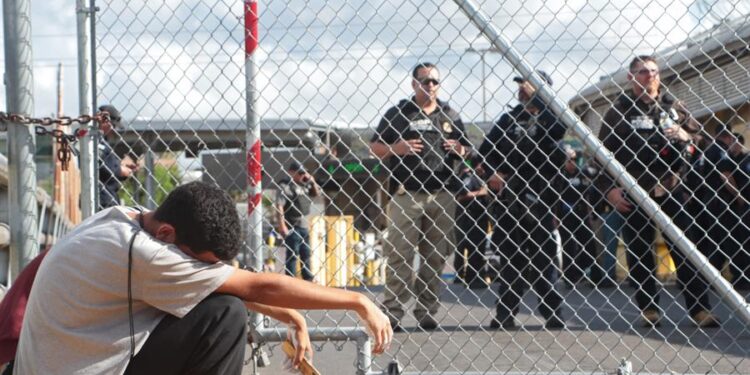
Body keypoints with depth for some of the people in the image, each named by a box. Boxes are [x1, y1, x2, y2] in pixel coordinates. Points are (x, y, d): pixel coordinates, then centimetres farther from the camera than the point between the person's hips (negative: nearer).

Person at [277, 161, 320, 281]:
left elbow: (316, 193, 26)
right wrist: (282, 226, -24)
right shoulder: (285, 186, -12)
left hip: (304, 225, 8)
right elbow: (279, 206, -19)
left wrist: (312, 181, 7)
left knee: (306, 254, 15)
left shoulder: (303, 184, 11)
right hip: (292, 226, -8)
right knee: (292, 255, -6)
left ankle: (309, 279, 23)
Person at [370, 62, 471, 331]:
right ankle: (392, 311, -6)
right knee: (399, 253, -7)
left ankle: (426, 312, 10)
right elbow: (374, 147, 8)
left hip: (442, 195, 3)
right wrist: (395, 148, -11)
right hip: (406, 194, -3)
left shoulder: (450, 116, 16)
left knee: (436, 256, 4)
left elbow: (465, 151, 22)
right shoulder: (398, 113, 7)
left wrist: (460, 150, -1)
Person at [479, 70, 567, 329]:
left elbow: (558, 126, -23)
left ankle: (553, 314, 1)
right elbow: (486, 149, 19)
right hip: (509, 199, 5)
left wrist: (534, 97, -16)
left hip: (538, 200, -5)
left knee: (543, 258, -4)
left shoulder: (549, 116, 1)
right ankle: (505, 315, 13)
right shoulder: (510, 118, 15)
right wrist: (492, 173, 1)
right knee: (510, 259, 8)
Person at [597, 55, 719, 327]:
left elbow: (698, 132, 18)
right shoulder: (619, 111, 0)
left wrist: (684, 135, -5)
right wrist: (608, 189, -10)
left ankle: (699, 307, 0)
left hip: (670, 188, 2)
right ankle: (649, 308, 12)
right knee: (639, 251, 2)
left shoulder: (672, 105, 10)